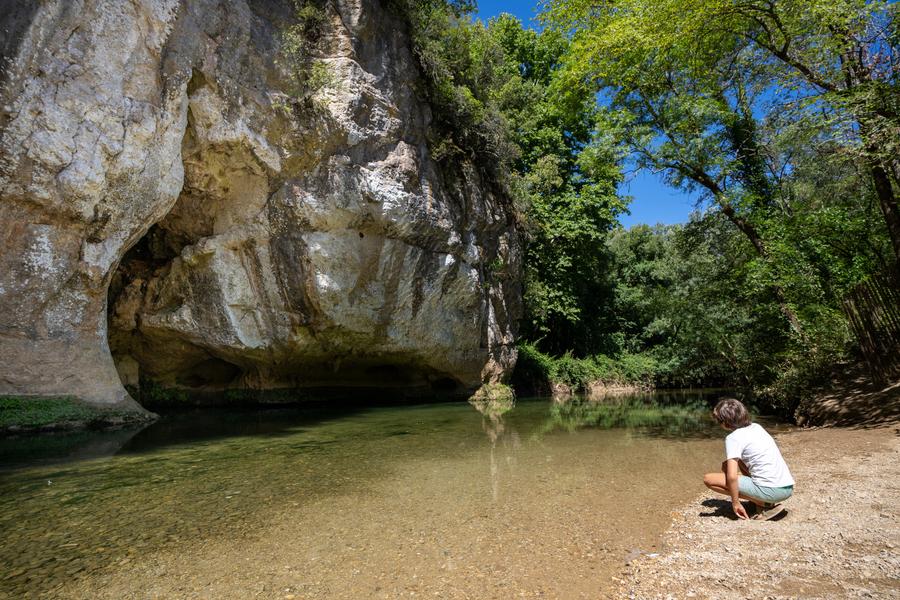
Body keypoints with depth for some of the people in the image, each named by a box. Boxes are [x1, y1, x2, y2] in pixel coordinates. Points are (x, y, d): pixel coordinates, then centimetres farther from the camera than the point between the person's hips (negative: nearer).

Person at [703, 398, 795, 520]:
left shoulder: (733, 438, -11)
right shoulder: (756, 427, 12)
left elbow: (732, 476, -18)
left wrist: (735, 503, -5)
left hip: (772, 490, -8)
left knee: (708, 479, -6)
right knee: (727, 465, 23)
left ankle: (764, 504, -2)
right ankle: (766, 501, 12)